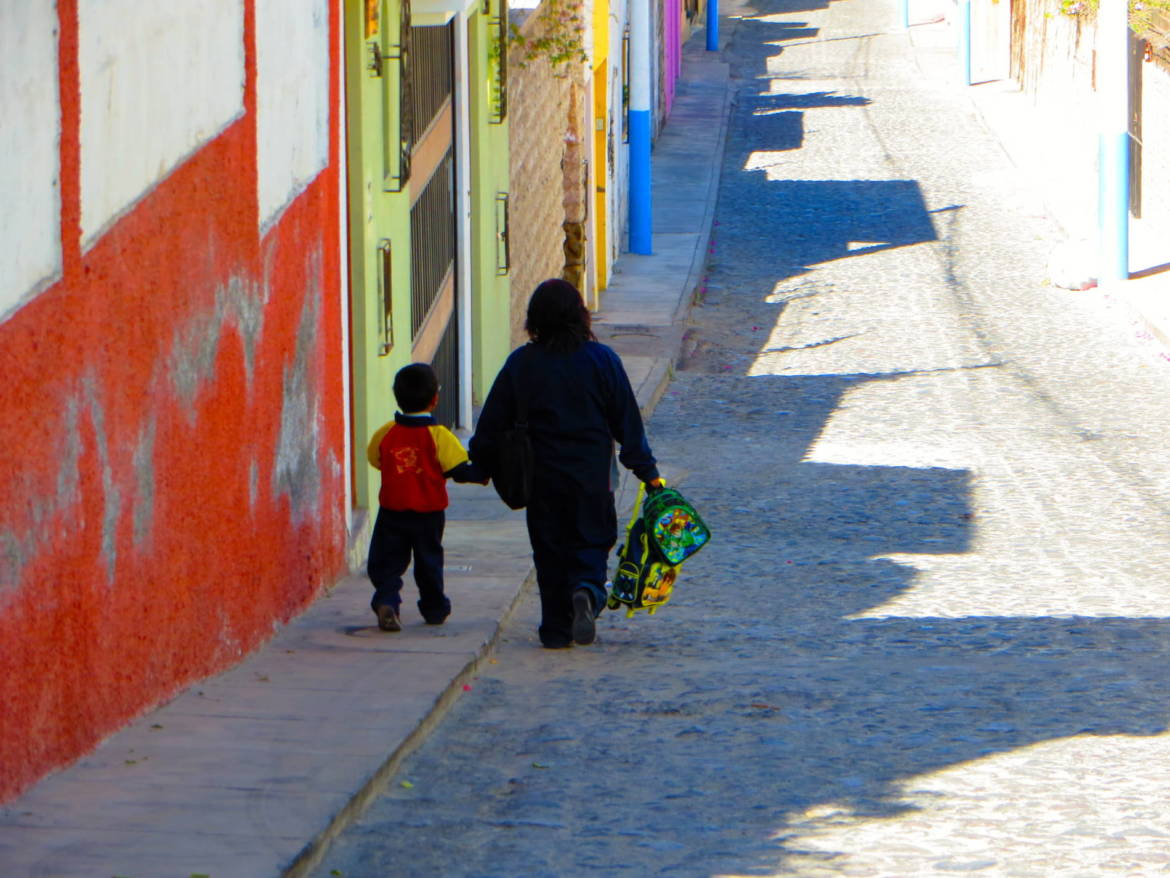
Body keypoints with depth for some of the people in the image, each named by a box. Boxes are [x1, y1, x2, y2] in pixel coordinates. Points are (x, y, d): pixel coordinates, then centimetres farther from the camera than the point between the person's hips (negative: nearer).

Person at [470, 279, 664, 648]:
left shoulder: (521, 364, -4)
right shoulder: (601, 359, -5)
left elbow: (493, 421, 2)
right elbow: (627, 420, -1)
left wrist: (481, 464, 17)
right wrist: (647, 469, 5)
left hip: (542, 477, 1)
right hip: (592, 476, -1)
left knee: (550, 552, 10)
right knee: (592, 541, 10)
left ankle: (557, 628, 9)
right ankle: (587, 592, -20)